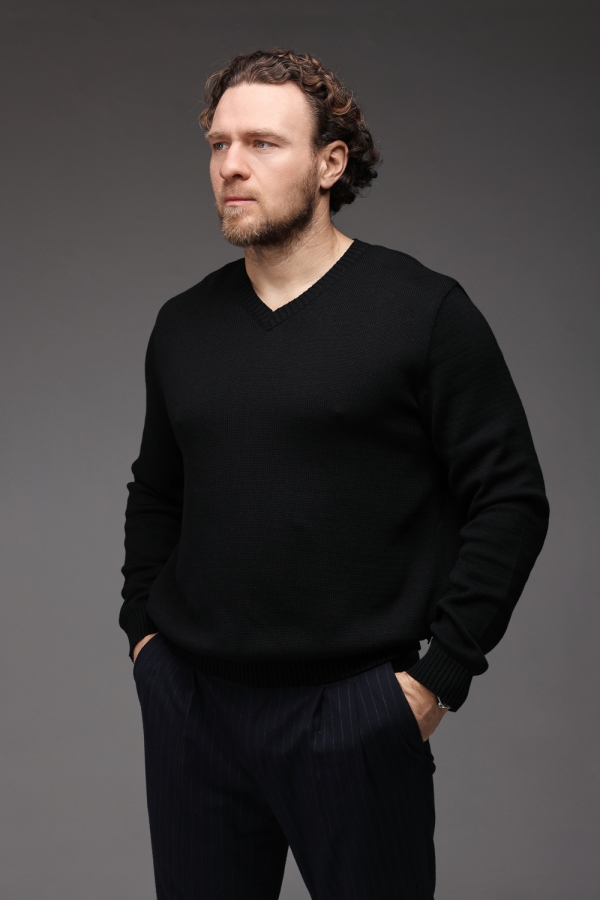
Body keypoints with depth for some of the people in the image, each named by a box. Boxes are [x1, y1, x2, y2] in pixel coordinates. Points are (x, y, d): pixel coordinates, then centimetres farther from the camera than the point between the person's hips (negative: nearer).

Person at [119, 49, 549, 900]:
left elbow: (510, 499, -7)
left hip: (353, 710, -4)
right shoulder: (183, 323, 9)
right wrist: (143, 628, 10)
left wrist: (440, 673, -10)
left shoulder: (424, 311, -5)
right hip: (188, 703, 4)